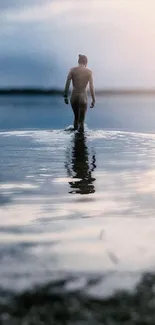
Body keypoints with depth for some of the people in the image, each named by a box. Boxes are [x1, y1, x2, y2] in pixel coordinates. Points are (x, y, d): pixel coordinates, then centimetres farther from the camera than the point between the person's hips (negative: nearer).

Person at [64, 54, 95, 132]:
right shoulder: (89, 72, 0)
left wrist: (65, 96, 2)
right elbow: (91, 87, -3)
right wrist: (93, 100, 0)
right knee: (81, 119, 0)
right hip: (83, 96, -2)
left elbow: (67, 84, -2)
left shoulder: (72, 70, 3)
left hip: (74, 96, 2)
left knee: (76, 117, 22)